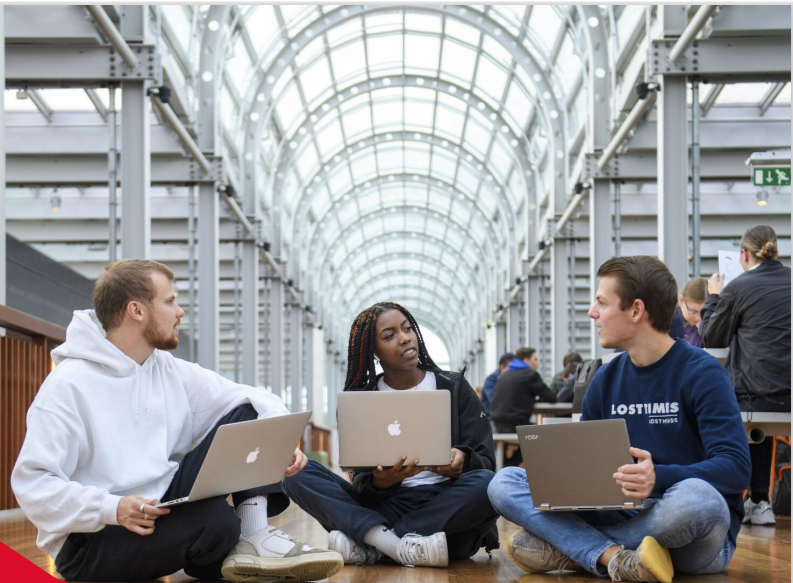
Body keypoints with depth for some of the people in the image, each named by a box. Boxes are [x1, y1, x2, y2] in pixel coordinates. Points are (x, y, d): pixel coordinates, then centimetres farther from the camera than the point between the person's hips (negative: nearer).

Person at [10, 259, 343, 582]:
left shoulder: (171, 372, 7)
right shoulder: (69, 386, -13)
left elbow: (255, 398, 7)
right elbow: (32, 483, -18)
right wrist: (111, 508, -31)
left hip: (168, 508, 7)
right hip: (92, 536, -7)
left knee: (247, 415, -4)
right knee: (215, 520, -35)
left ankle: (254, 540, -16)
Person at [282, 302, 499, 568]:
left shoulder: (454, 388, 8)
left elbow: (486, 462, 2)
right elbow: (362, 481, 1)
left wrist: (462, 460, -22)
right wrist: (379, 482, -24)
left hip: (447, 507, -1)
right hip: (387, 507, 1)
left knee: (486, 484, -34)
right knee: (297, 473, -18)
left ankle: (367, 543, -29)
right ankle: (402, 546, -34)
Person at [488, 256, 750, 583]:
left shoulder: (701, 373, -8)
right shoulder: (606, 380, 10)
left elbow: (735, 468, -18)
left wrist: (660, 478, -35)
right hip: (625, 517, 5)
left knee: (695, 496, -41)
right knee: (504, 483, -8)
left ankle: (569, 549, -21)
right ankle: (615, 555, -28)